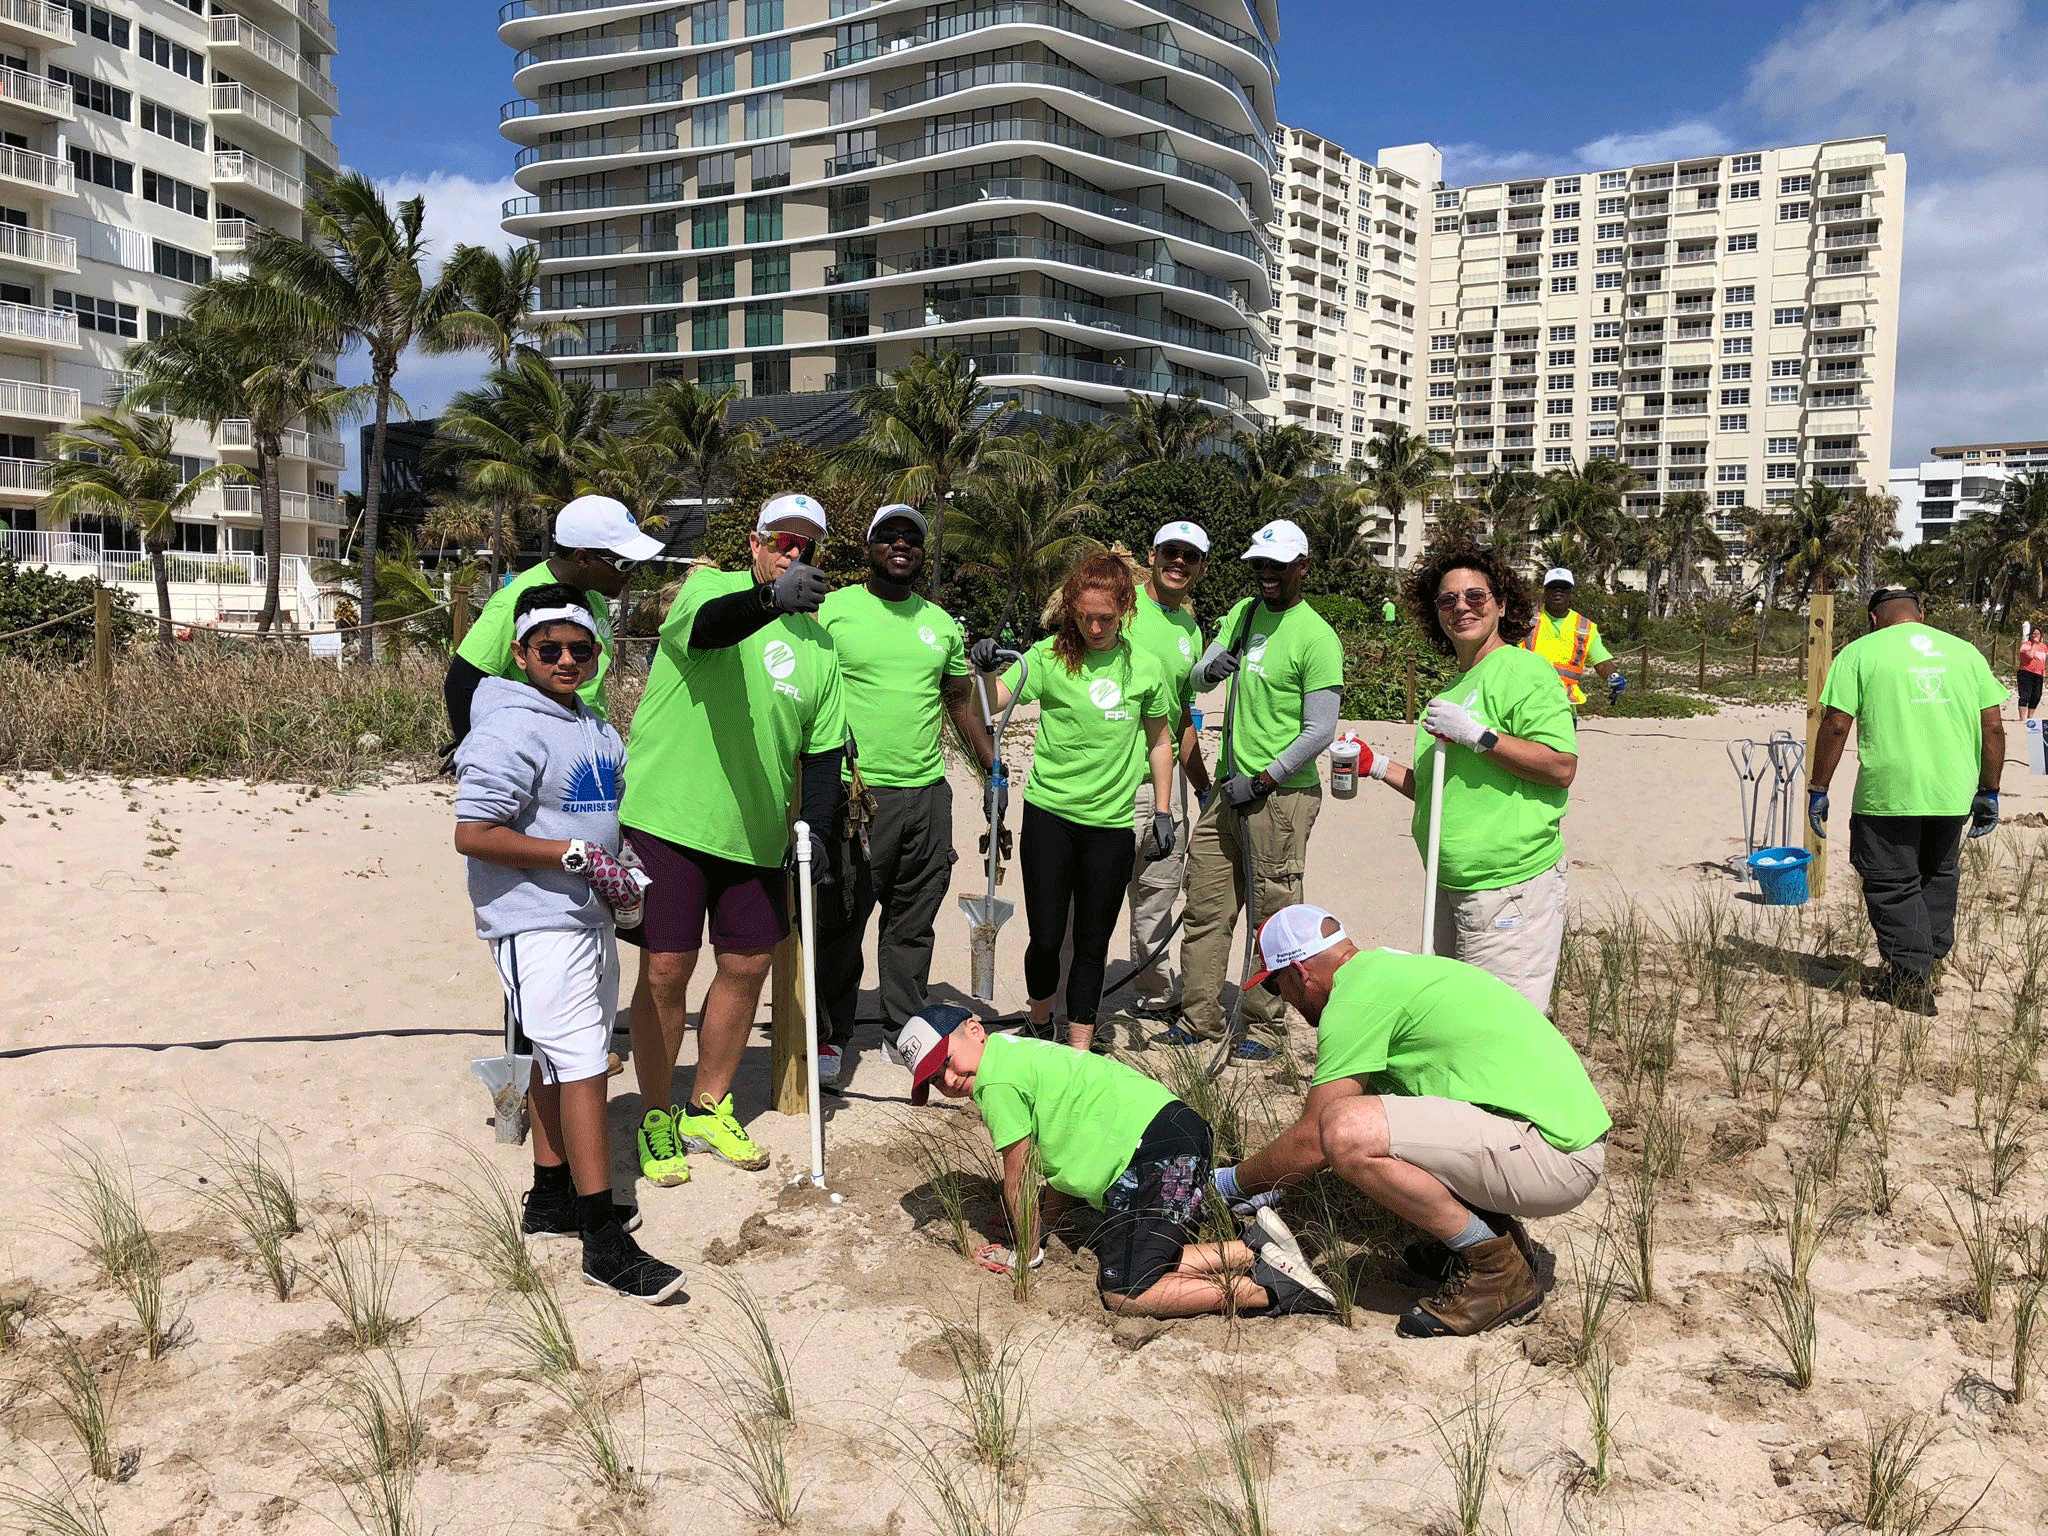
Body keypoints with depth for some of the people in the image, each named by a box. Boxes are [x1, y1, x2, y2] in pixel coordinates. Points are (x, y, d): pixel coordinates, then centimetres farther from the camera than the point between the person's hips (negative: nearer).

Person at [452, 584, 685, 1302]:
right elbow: (473, 834, -22)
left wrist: (619, 874, 11)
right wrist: (576, 855, -21)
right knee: (580, 1064, -11)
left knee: (560, 1061, 17)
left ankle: (551, 1200, 31)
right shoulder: (512, 731, -15)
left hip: (587, 916, 9)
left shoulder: (597, 729, 13)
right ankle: (604, 1242, -8)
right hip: (538, 925, -9)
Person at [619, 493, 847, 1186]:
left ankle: (708, 1108, 29)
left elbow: (825, 747, 11)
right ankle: (656, 1117, 17)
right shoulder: (710, 588, -6)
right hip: (669, 816, -5)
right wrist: (772, 597, -52)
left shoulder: (819, 643, 10)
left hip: (754, 831, 6)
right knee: (666, 968, -3)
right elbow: (709, 624, -32)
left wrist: (817, 829, -3)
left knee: (748, 963, 10)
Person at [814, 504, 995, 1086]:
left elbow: (960, 700, 24)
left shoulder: (941, 623, 15)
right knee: (841, 919, -1)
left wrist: (994, 767, 20)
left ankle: (905, 1028, 23)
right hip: (856, 792, -5)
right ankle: (832, 1036, 11)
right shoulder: (832, 610, -1)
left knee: (913, 923, 11)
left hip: (928, 791, 5)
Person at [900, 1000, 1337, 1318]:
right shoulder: (1016, 1053, 22)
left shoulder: (996, 1078, -8)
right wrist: (1039, 1230, 21)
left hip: (1157, 1149, -11)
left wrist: (1025, 1253, 14)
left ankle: (1272, 1289, -11)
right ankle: (1255, 1246, 4)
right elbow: (1066, 1162, 25)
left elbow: (1018, 1181, 0)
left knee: (1124, 1294, -13)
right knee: (1112, 1271, 7)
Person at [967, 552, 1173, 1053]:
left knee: (1092, 944, 8)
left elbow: (1158, 740, 13)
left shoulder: (1144, 668, 1)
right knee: (1046, 938, 2)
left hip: (1111, 824, 2)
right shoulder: (1049, 657, -5)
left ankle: (1079, 1051, 20)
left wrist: (1163, 811, 13)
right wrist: (985, 671, -36)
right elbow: (991, 703, -15)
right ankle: (1039, 1023, 30)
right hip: (1049, 816, -1)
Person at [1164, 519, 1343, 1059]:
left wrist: (1261, 780, -13)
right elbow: (1196, 679, 10)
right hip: (1230, 786, 7)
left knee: (1272, 914, 0)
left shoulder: (1316, 637, -10)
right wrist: (1210, 668, -13)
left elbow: (1320, 732, -13)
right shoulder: (1242, 614, 11)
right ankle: (1199, 1019, 19)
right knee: (1205, 906, 9)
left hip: (1282, 794, -7)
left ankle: (1260, 1022, 11)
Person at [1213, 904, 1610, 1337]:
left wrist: (1231, 1184, 6)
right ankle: (1499, 1232, 15)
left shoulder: (1358, 994, -12)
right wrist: (1270, 1187, 33)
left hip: (1549, 1153, -10)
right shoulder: (1390, 966, 18)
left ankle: (1496, 1269, -6)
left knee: (1347, 1131, -22)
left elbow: (1312, 1141, -11)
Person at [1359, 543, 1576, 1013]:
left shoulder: (1523, 670, -7)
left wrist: (1476, 735, -20)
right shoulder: (1452, 689, 20)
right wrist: (1376, 765, 18)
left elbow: (1561, 767, -18)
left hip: (1509, 882, -9)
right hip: (1451, 883, 9)